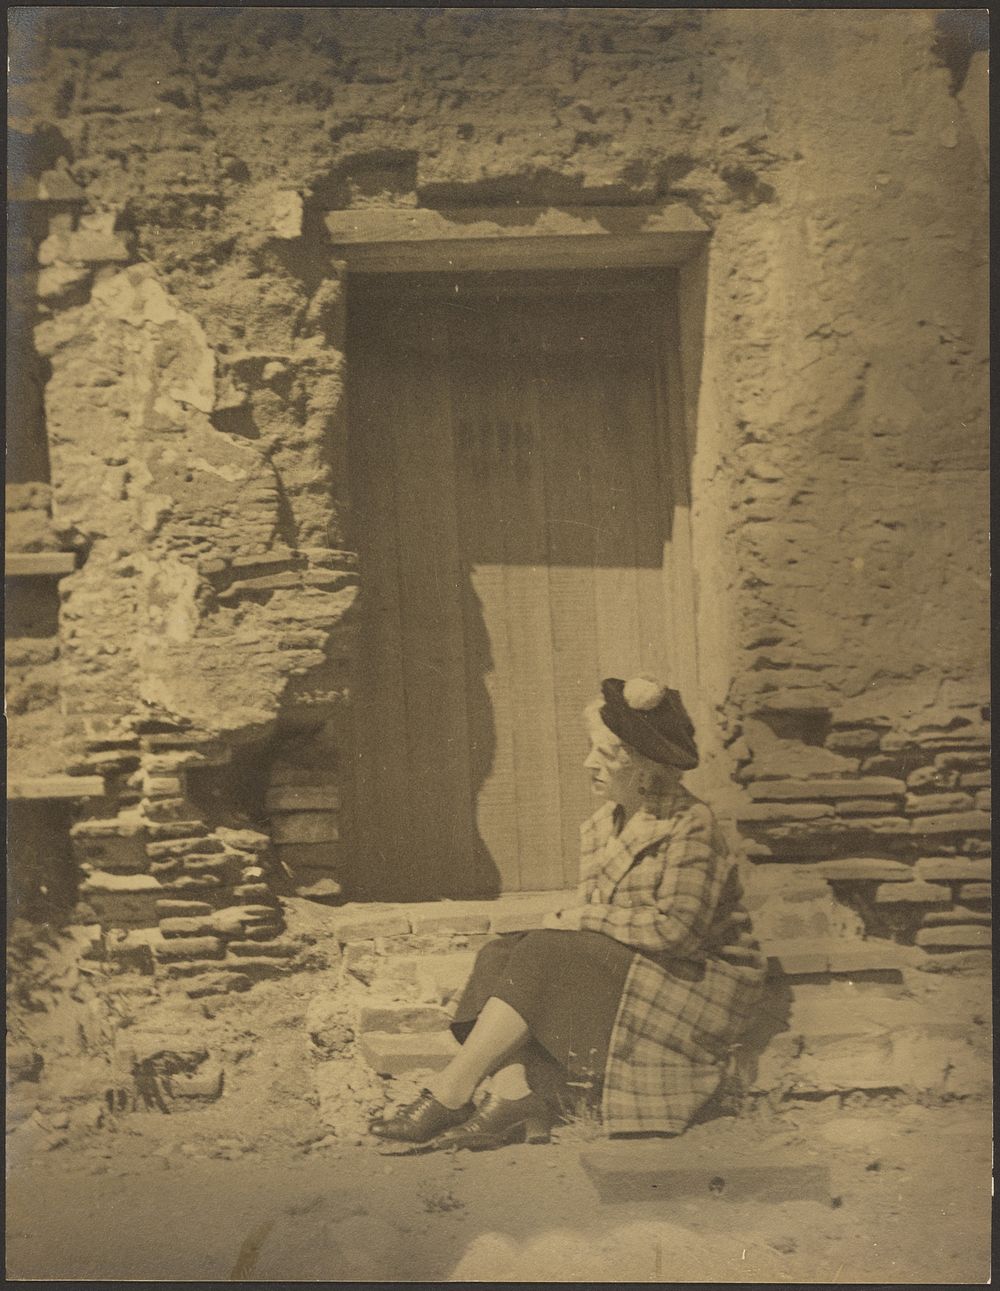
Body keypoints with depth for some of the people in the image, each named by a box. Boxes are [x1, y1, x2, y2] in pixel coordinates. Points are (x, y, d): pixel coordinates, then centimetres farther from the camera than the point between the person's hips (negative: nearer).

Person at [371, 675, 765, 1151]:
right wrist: (569, 922, -15)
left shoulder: (691, 826, -16)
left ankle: (450, 1093, -22)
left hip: (694, 979, -8)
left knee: (544, 959, -25)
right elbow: (588, 909, 9)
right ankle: (511, 1096, -29)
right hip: (624, 968, 8)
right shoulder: (602, 824, 9)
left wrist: (581, 920, -17)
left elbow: (675, 928, -24)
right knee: (502, 955, -12)